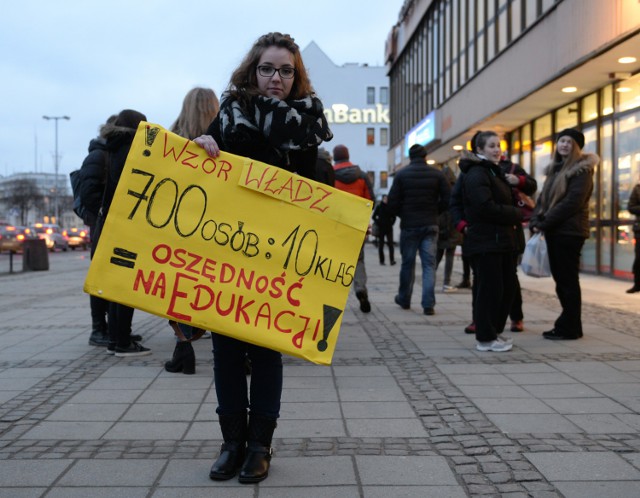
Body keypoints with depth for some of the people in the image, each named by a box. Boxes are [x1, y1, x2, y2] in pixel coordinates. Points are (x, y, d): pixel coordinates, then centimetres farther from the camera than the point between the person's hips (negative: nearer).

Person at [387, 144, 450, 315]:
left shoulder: (402, 174, -3)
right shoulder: (437, 174, 1)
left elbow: (393, 202, -6)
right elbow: (447, 199, -3)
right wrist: (434, 212, 12)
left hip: (409, 224, 0)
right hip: (431, 225, 1)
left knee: (407, 263, 12)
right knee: (429, 264, 2)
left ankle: (404, 299, 25)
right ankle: (428, 304, -6)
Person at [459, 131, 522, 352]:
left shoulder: (495, 172, 22)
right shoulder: (476, 174, -11)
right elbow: (487, 207, -20)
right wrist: (517, 216, -10)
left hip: (502, 240, 10)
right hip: (485, 241, -10)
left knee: (505, 289, 11)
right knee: (488, 290, -5)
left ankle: (494, 332, 22)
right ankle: (485, 339, 3)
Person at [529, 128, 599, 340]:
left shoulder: (581, 169, -6)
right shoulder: (555, 169, 19)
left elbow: (573, 201, -17)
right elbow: (543, 198, 16)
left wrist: (544, 223, -16)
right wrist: (535, 222, -1)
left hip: (569, 232, -8)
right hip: (553, 231, 8)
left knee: (568, 280, -3)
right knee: (560, 279, 11)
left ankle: (570, 328, 4)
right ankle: (566, 324, 19)